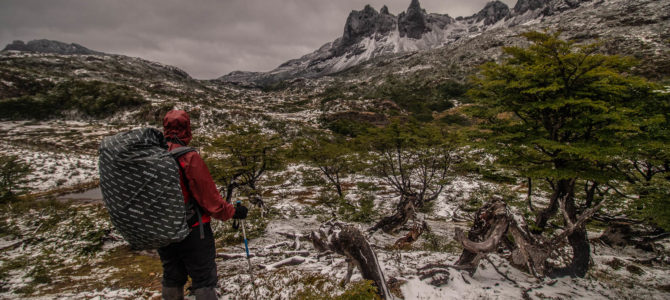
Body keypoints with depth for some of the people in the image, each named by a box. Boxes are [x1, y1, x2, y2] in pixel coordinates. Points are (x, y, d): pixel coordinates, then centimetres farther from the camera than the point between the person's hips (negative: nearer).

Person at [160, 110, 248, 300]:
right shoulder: (189, 158, -23)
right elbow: (209, 197, -20)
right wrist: (232, 212, -5)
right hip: (193, 232, -6)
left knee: (172, 278, 23)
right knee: (203, 279, 10)